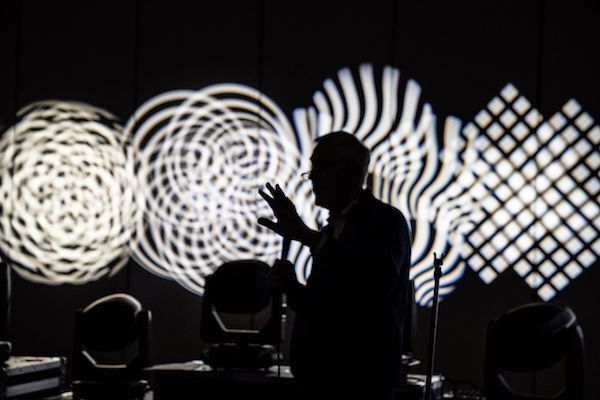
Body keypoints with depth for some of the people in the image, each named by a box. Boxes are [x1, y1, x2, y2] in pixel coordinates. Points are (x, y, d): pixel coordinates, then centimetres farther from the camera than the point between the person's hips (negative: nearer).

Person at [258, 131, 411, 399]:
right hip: (321, 378, 8)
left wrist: (307, 236, -37)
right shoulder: (331, 229, 15)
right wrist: (292, 288, -1)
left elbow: (380, 280, -32)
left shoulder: (386, 220, -11)